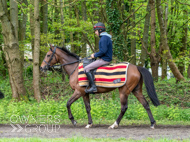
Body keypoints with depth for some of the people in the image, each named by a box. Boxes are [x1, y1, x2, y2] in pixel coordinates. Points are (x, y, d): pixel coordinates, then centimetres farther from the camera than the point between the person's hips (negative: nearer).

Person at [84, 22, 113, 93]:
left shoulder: (104, 38, -16)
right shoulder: (107, 37, 18)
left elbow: (103, 51, -25)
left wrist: (95, 55, -12)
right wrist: (96, 54, 14)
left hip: (104, 60, -11)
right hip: (105, 59, 11)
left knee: (86, 69, -16)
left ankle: (93, 87, -22)